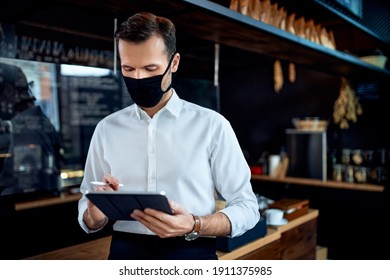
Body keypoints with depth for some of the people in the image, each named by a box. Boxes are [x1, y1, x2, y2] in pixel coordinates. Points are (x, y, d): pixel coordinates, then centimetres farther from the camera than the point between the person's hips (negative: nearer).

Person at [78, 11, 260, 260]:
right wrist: (95, 215, -15)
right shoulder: (107, 129, 3)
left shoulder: (212, 125, -7)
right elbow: (86, 205, 8)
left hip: (191, 255, -2)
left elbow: (247, 207, -5)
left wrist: (193, 226, -23)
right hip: (125, 253, 3)